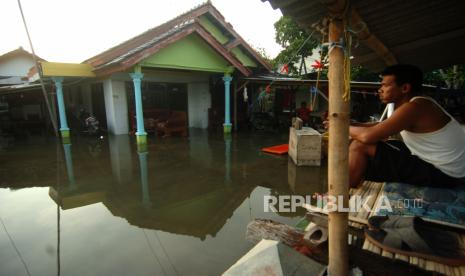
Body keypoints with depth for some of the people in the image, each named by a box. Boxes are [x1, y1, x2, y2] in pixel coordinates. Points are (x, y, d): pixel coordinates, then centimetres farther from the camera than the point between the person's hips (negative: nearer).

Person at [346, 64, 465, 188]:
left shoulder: (415, 106, -23)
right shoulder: (419, 103, 8)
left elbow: (367, 136, -29)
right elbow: (381, 126, 13)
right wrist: (352, 124, 4)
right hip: (437, 163, 10)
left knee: (360, 146, -18)